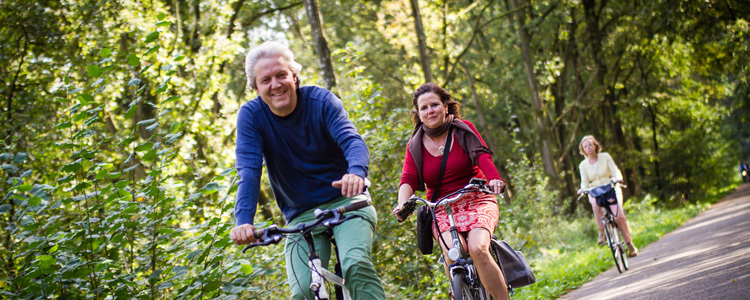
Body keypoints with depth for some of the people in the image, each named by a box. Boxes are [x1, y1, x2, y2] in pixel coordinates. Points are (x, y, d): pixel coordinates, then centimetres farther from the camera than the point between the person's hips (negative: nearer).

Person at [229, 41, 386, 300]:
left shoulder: (321, 100, -9)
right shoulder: (250, 114, -7)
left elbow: (352, 140, -23)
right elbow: (249, 170, -17)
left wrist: (357, 172, -48)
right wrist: (244, 221, -35)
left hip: (345, 202, -1)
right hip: (302, 216, 1)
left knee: (357, 266, -28)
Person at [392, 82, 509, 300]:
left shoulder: (463, 129, 2)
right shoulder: (415, 145, 5)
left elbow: (482, 155, -13)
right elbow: (408, 179, -5)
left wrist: (494, 179, -35)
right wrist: (403, 202, -28)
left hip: (476, 201, -1)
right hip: (442, 209, 1)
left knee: (477, 248, -29)